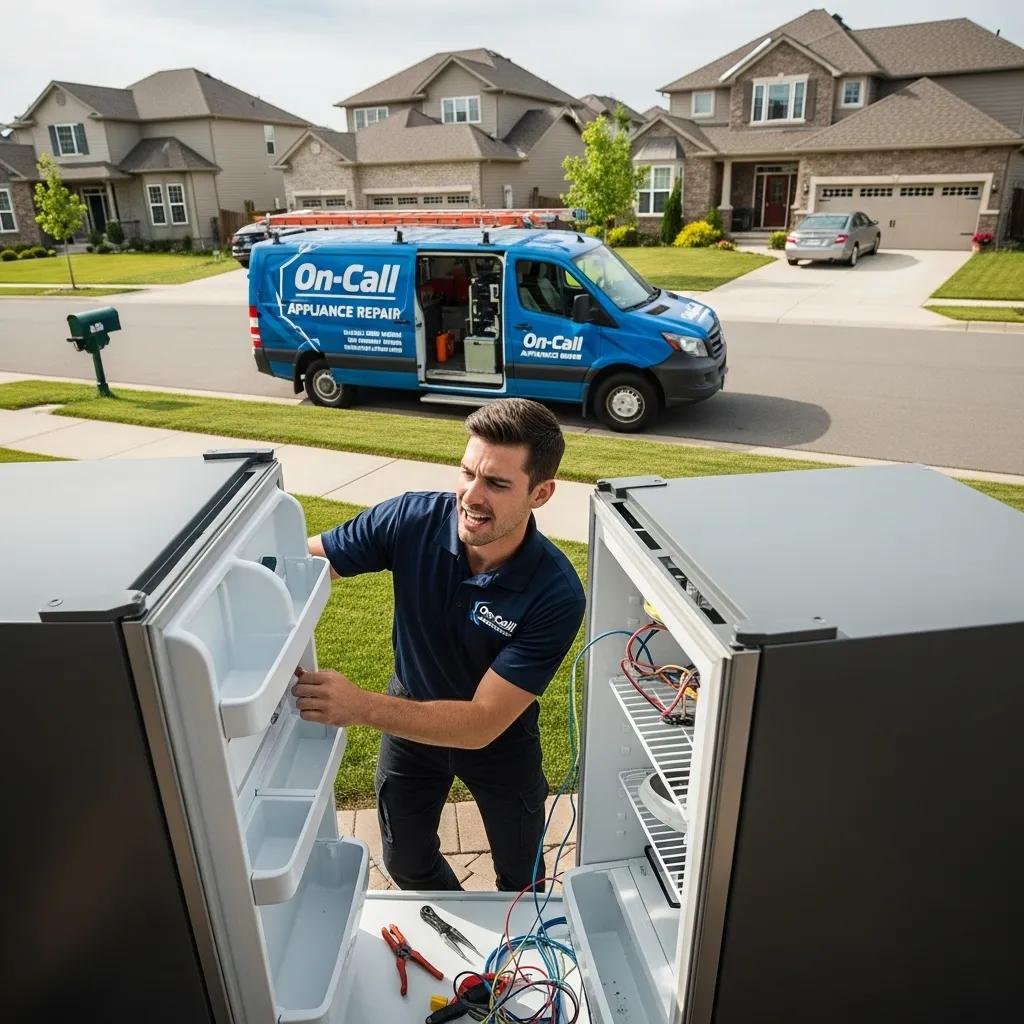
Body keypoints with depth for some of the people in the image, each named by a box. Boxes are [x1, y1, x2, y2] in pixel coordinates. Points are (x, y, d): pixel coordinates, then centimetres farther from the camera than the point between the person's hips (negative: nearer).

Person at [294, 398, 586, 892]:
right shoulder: (410, 519, -29)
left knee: (520, 875, 22)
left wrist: (362, 707, -48)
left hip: (499, 740, -2)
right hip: (411, 720, 3)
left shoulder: (556, 595, -36)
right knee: (406, 863, 24)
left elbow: (484, 723, -36)